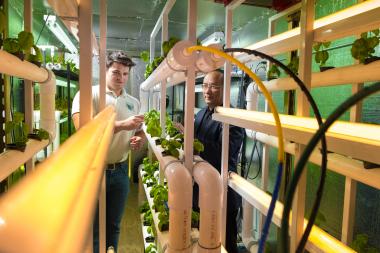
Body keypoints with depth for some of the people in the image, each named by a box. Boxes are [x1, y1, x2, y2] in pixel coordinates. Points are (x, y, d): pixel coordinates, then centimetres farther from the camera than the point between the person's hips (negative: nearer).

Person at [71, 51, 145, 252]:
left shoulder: (134, 103, 9)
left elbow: (139, 130, 19)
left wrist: (139, 140, -5)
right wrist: (122, 125, -30)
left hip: (120, 171, 5)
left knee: (113, 227, 18)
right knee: (92, 228, 10)